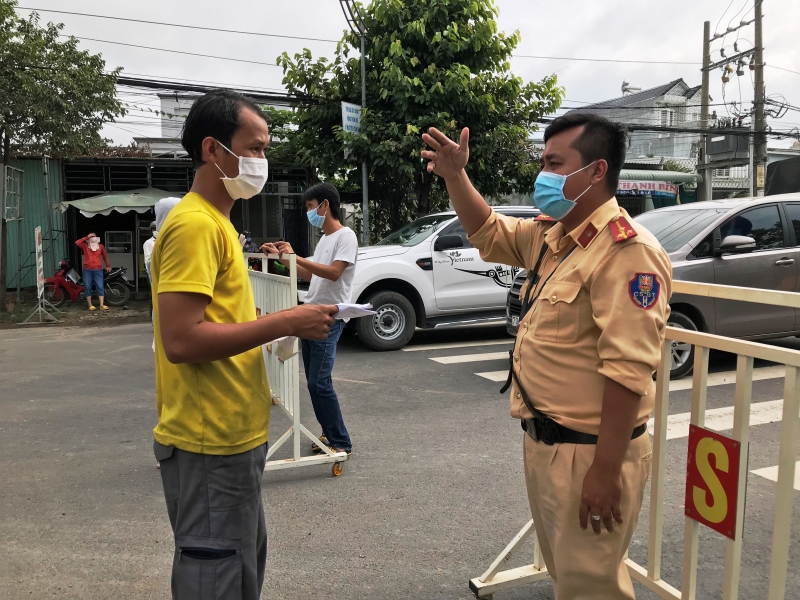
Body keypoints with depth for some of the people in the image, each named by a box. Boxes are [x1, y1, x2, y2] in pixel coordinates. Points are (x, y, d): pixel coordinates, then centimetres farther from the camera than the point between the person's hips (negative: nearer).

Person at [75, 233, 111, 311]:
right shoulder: (85, 246, 6)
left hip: (98, 270, 1)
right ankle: (90, 305, 6)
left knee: (100, 287, -5)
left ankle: (102, 305, -8)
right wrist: (87, 237, -8)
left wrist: (108, 265, 18)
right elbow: (77, 243, -12)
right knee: (87, 287, 0)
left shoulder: (101, 246, 11)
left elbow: (105, 256, 21)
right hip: (87, 270, 0)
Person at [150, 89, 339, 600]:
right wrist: (285, 322, -20)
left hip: (229, 435, 10)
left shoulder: (215, 222, 14)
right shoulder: (194, 224, -17)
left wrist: (281, 326, 8)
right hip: (211, 443, -10)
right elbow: (180, 340, -25)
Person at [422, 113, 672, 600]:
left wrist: (606, 472, -25)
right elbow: (488, 235, 22)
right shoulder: (550, 236, 7)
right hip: (543, 442, 9)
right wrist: (455, 176, 6)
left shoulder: (627, 250, -20)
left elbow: (628, 371, -25)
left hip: (588, 453, -9)